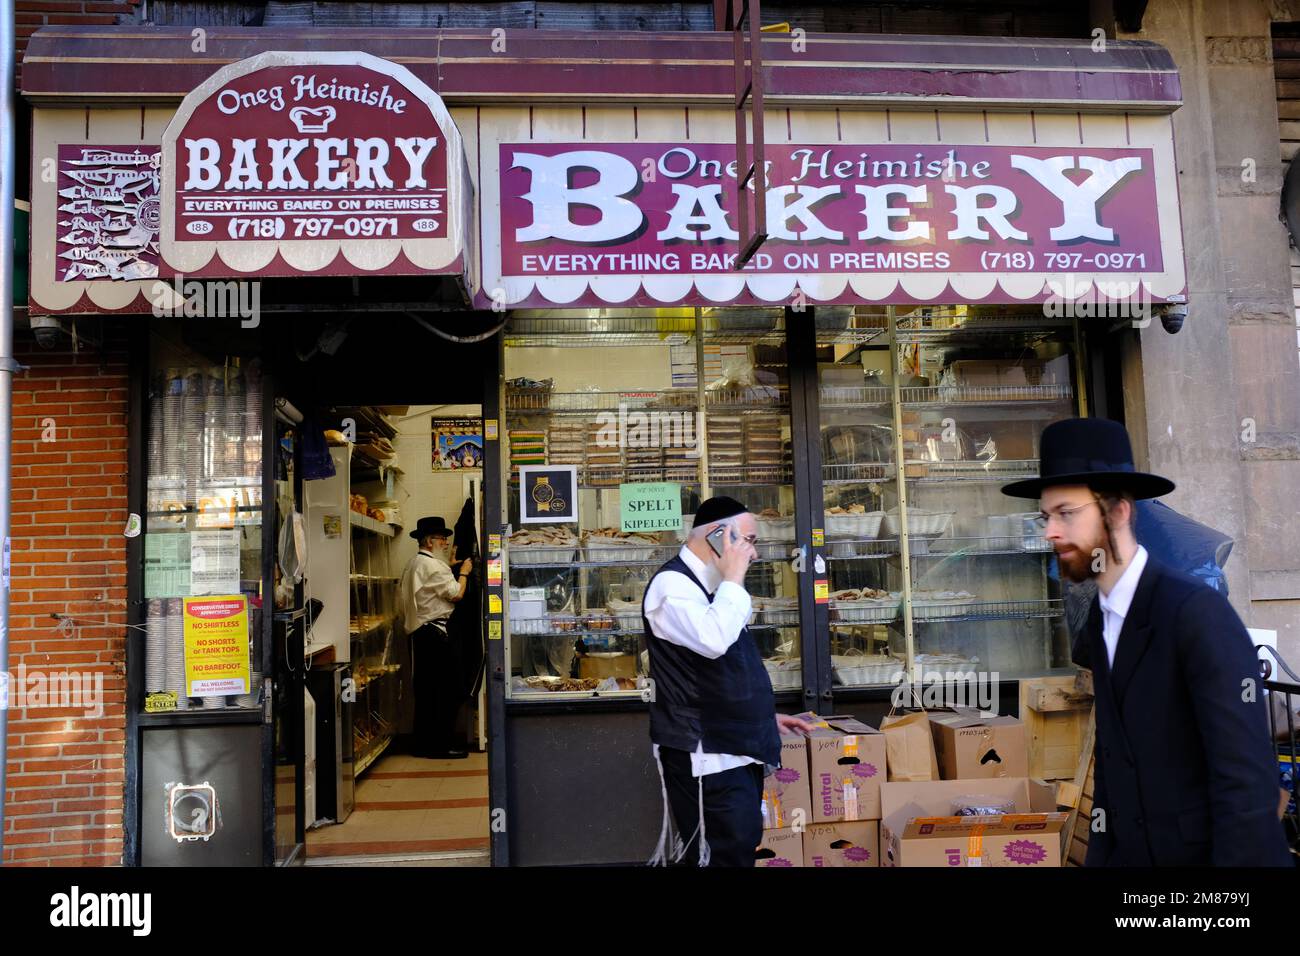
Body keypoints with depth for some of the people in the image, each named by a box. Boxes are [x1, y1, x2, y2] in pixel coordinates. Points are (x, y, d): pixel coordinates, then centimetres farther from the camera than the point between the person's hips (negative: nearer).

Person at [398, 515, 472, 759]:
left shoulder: (412, 564, 17)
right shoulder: (433, 566, -14)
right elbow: (456, 593, -13)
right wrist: (463, 572, 2)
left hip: (418, 632, 10)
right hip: (436, 633, -10)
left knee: (425, 690, 13)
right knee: (445, 690, -5)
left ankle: (424, 744, 18)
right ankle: (442, 745, -3)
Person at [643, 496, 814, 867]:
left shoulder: (709, 587, 17)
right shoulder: (672, 584, -13)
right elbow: (713, 640, -32)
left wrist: (764, 715, 21)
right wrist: (733, 580, -19)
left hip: (734, 749, 10)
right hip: (706, 756, -10)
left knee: (744, 850, 12)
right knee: (729, 855, -10)